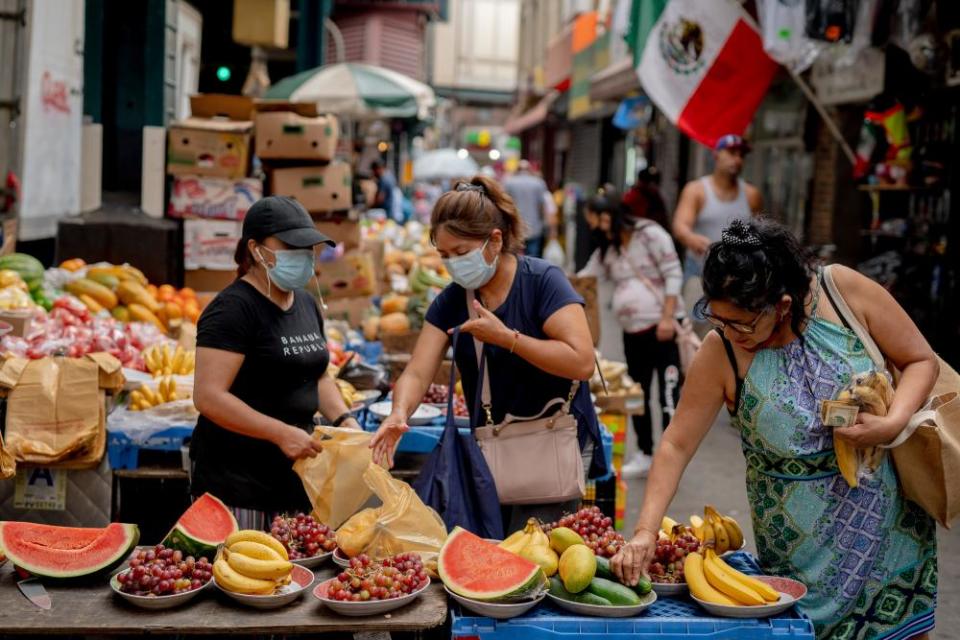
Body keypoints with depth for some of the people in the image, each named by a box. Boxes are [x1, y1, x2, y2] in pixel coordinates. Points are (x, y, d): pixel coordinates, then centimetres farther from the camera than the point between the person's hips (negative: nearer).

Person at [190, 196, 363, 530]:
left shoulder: (306, 304, 12)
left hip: (295, 475, 8)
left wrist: (343, 418, 4)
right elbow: (209, 396, -20)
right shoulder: (233, 309, -13)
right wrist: (281, 433, -24)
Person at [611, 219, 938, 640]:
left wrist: (893, 423, -23)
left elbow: (922, 361, -6)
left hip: (894, 516, 1)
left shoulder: (844, 289, -16)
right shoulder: (720, 355, -16)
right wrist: (645, 530, -20)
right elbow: (677, 446, -11)